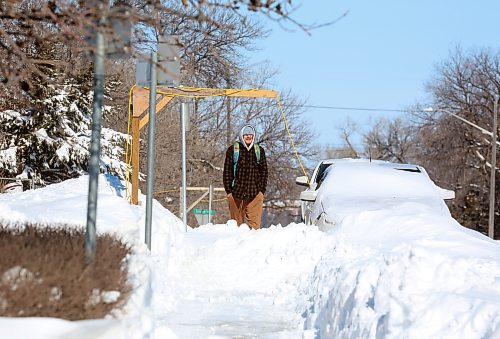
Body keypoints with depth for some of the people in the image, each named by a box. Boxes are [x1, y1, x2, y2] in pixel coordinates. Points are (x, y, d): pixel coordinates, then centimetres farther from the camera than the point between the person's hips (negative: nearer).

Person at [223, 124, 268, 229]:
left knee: (254, 223, -8)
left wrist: (262, 190, 2)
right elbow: (227, 171, 4)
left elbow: (264, 171, 12)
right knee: (237, 222, 4)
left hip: (255, 193, 1)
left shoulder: (259, 151, 11)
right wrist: (228, 190, -2)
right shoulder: (233, 150, 5)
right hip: (236, 192, -1)